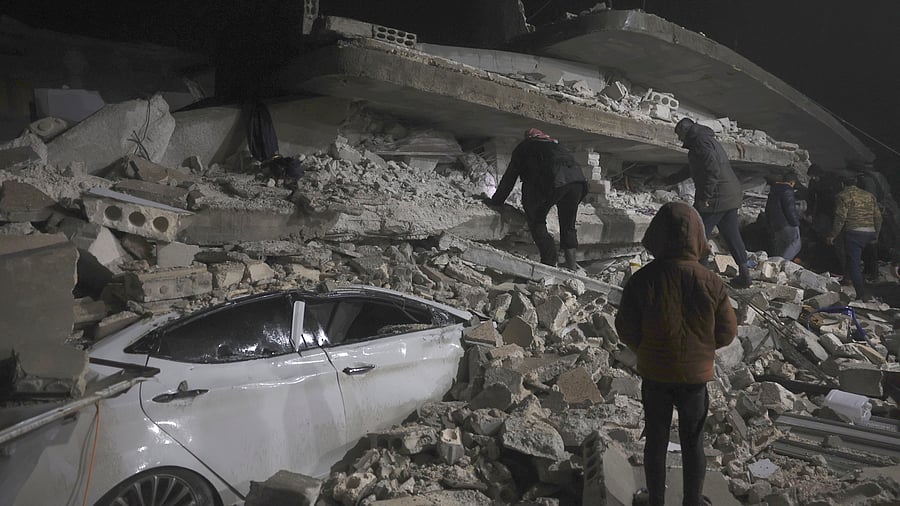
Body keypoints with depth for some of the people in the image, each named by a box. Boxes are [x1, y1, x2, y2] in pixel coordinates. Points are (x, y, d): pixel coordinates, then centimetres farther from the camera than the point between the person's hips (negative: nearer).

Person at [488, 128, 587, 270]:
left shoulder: (524, 147, 24)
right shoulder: (554, 144, 40)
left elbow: (509, 177, 24)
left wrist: (496, 201, 33)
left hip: (554, 179, -6)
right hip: (578, 178, 6)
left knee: (536, 221, 7)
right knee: (568, 225, 17)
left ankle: (550, 262, -5)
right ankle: (571, 264, 10)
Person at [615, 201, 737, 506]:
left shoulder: (642, 280, -18)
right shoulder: (711, 283, -16)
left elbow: (626, 331, -10)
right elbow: (727, 333, -7)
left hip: (654, 375, 0)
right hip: (695, 375, 0)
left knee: (656, 440, 17)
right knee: (693, 443, 17)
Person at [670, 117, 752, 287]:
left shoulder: (701, 141, -10)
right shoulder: (708, 140, 23)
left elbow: (713, 170, -23)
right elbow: (692, 169, 37)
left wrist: (705, 197, -23)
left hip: (716, 197, -10)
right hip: (732, 196, 10)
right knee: (732, 235, 13)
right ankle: (744, 274, 15)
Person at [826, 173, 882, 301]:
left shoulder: (842, 196, -4)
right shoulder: (869, 195, 15)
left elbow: (840, 218, -12)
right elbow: (878, 217, 15)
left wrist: (832, 235, -6)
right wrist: (876, 234, 23)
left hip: (853, 233, -7)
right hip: (869, 232, 7)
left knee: (853, 264, -3)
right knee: (857, 263, 22)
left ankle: (863, 294, -9)